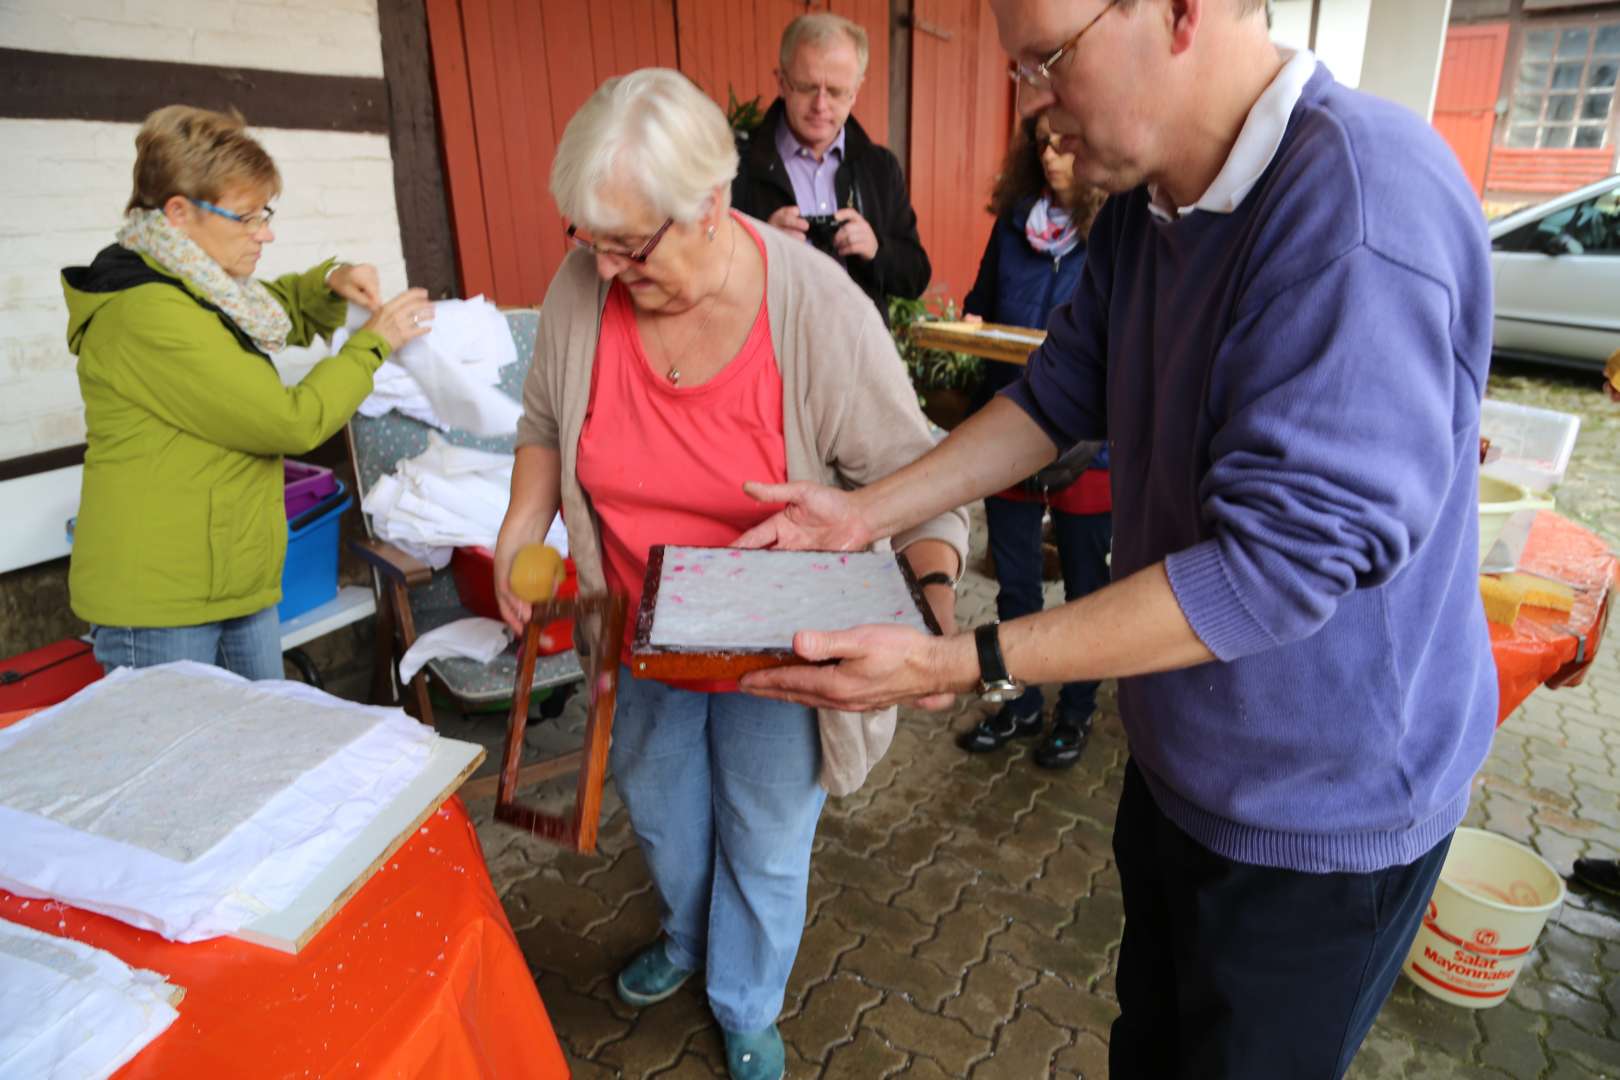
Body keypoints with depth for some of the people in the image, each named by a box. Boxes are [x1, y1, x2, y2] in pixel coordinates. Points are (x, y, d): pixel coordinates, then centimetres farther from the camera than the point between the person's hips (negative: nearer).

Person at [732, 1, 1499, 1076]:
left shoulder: (1363, 203, -31)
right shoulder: (1144, 201, -2)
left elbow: (1282, 554, -33)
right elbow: (1063, 392, 5)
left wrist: (959, 665, -33)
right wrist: (868, 511, -1)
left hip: (1316, 816, -7)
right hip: (1179, 754, 8)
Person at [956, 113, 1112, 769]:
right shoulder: (1015, 219, 4)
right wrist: (971, 325, -5)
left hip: (1087, 439, -4)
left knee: (1084, 583, 13)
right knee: (1014, 580, 16)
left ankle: (1076, 712, 34)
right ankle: (1020, 704, 36)